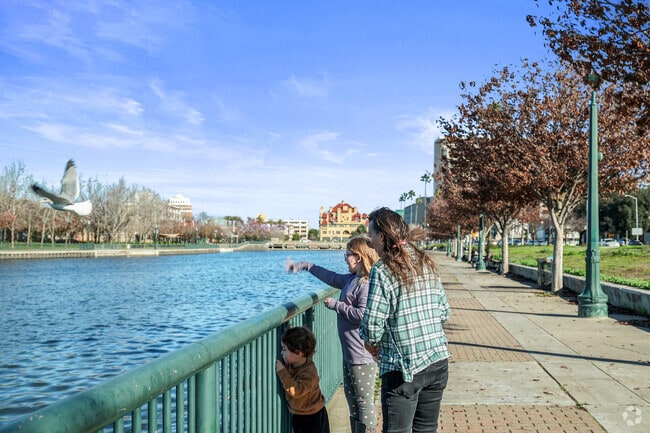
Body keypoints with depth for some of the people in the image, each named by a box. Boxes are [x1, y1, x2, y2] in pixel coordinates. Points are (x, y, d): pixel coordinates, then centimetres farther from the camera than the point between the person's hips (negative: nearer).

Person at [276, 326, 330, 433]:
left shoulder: (309, 372, -29)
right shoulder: (288, 363, -6)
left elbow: (296, 391, -38)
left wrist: (282, 372, -37)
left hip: (313, 416, -8)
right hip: (296, 415, 8)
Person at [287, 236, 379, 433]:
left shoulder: (367, 284, -18)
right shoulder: (351, 279, 10)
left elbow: (362, 315, -26)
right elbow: (331, 277, 27)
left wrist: (335, 304, -13)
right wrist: (304, 266, 30)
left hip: (362, 355, -10)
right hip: (349, 352, 10)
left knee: (365, 403, -1)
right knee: (352, 399, 18)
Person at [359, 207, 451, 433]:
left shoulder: (383, 270, -14)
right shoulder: (427, 264, 6)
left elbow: (372, 326, -16)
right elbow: (444, 312, 10)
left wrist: (372, 343, 4)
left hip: (403, 368, -6)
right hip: (438, 363, 7)